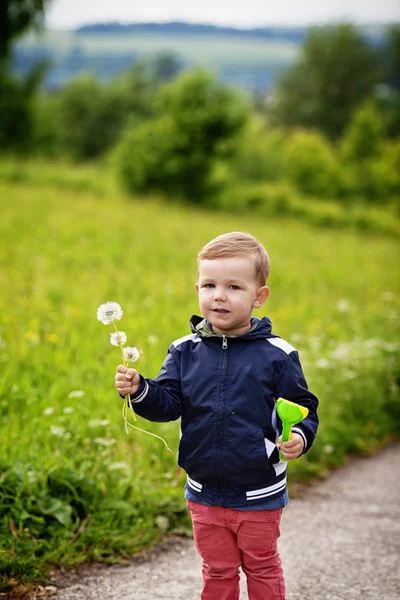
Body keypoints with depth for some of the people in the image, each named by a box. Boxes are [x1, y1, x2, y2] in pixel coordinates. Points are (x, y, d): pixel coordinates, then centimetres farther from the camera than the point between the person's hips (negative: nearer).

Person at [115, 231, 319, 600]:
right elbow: (168, 404, -5)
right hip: (205, 493, 3)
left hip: (259, 495, -3)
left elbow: (303, 407, -5)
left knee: (262, 568, 14)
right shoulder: (185, 352, -2)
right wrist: (139, 390, -24)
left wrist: (300, 436, -24)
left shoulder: (277, 355, -10)